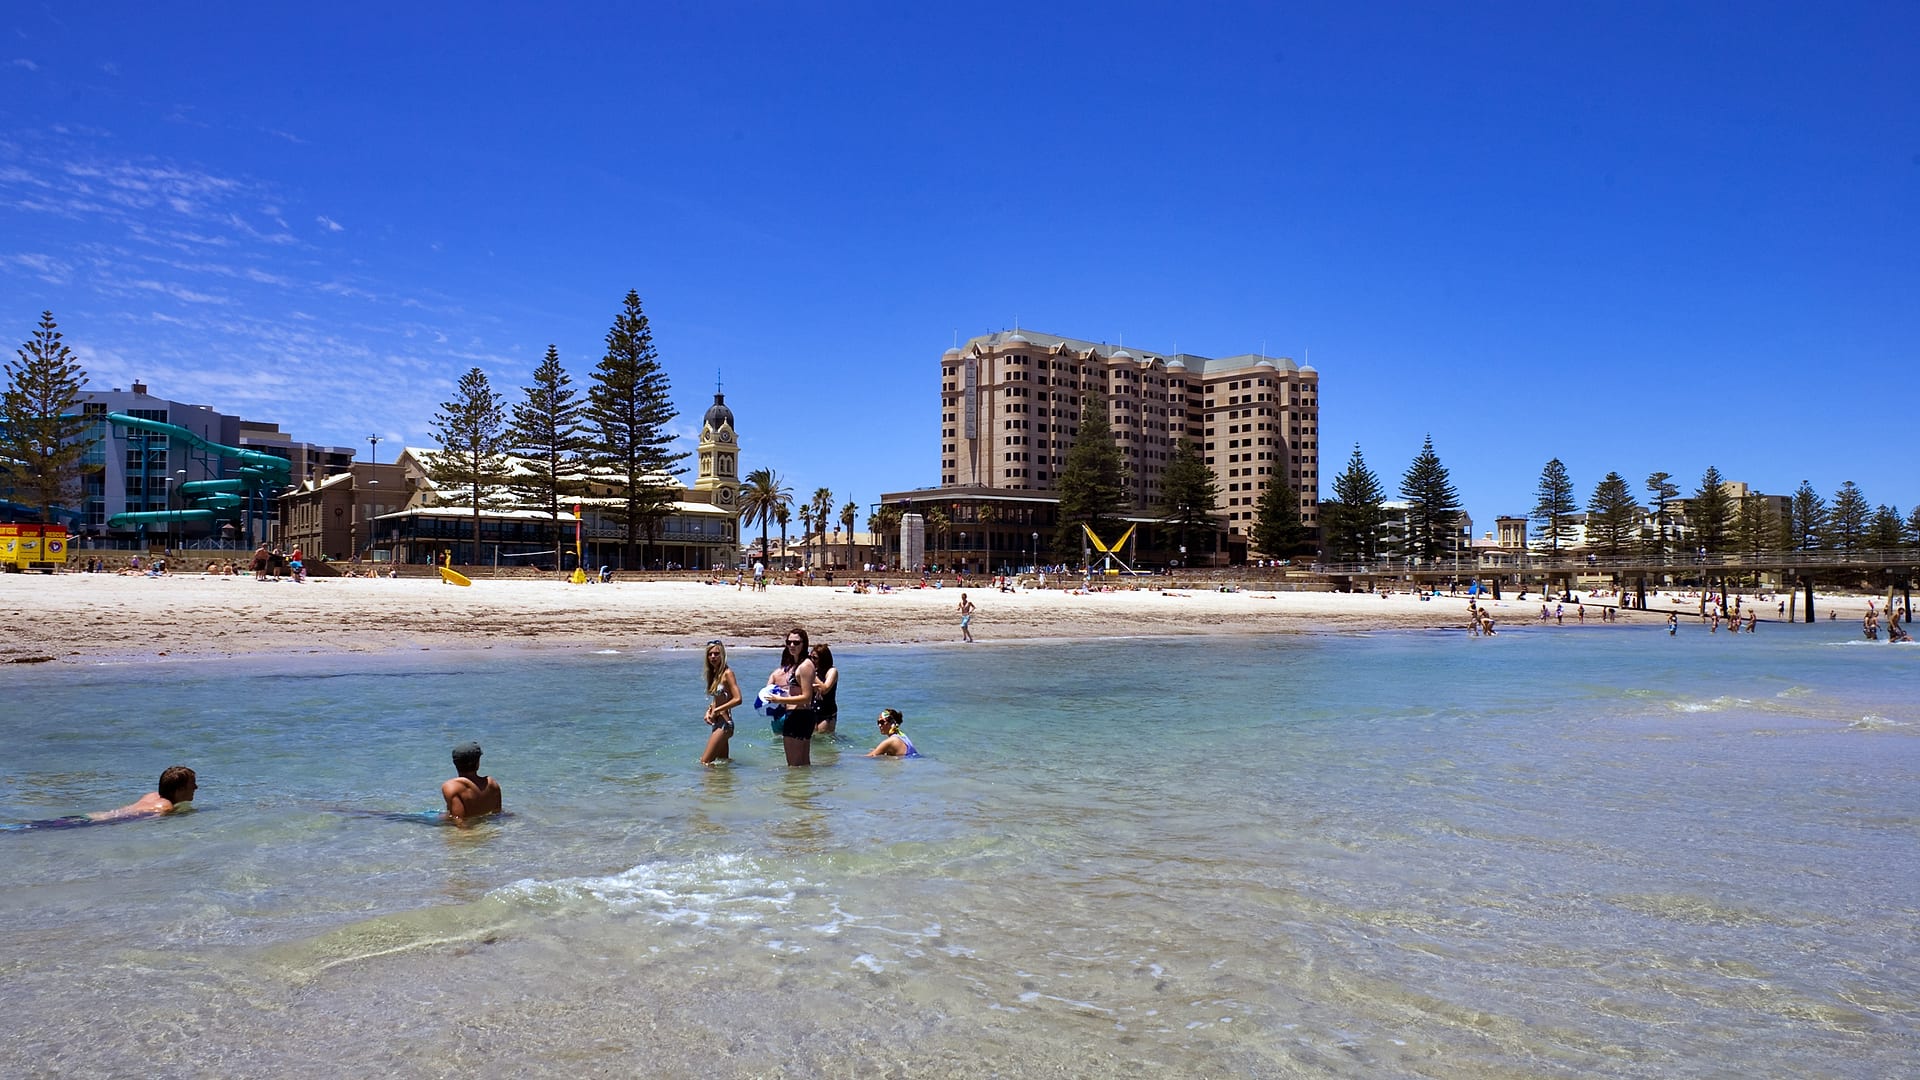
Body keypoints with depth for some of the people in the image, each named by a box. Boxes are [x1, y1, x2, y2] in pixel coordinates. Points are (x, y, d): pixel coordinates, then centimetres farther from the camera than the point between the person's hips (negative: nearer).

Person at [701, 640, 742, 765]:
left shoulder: (727, 673, -12)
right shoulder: (714, 674, 11)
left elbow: (737, 699, -20)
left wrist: (716, 710, -14)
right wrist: (709, 711, 2)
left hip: (724, 723, -9)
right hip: (717, 724, 9)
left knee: (705, 762, -9)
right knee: (723, 761, 15)